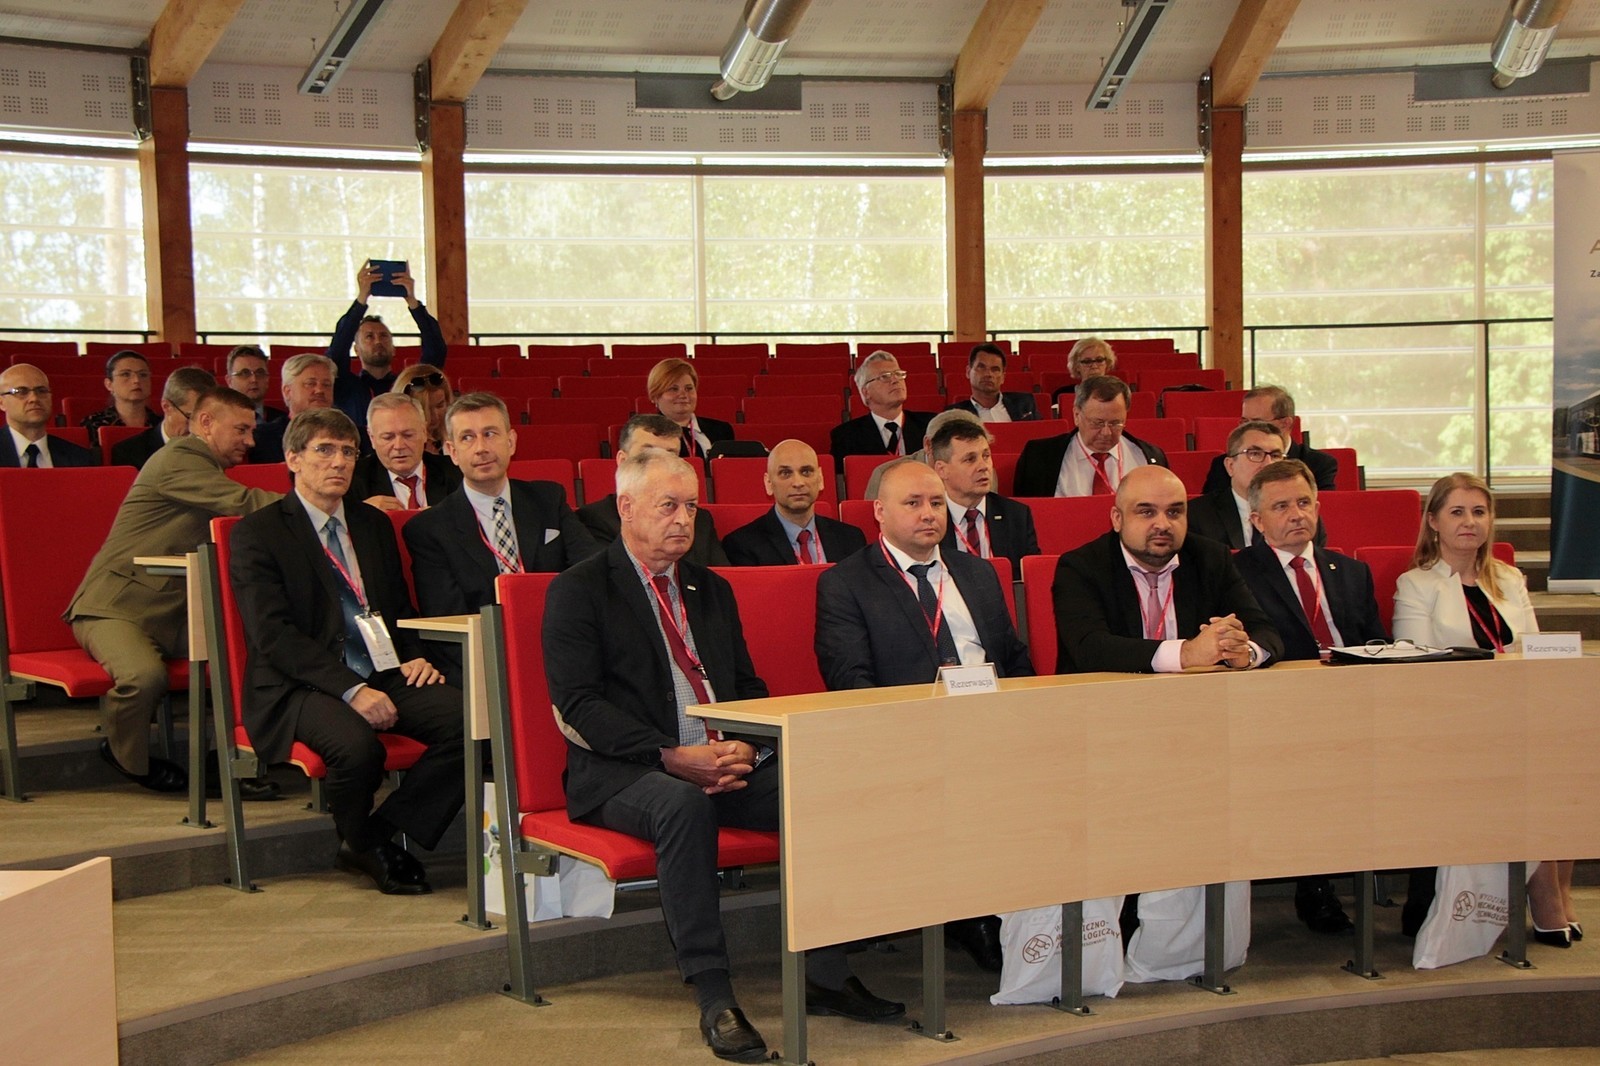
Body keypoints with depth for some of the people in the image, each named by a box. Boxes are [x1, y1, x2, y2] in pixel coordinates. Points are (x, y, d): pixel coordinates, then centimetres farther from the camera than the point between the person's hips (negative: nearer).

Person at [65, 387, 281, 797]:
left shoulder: (205, 469, 20)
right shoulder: (178, 459, -11)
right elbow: (243, 503, -23)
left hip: (175, 611, 8)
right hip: (116, 605, -8)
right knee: (144, 674, -35)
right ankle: (129, 759, -3)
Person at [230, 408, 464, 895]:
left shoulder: (374, 523, 19)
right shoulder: (258, 533, 0)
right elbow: (274, 636, -11)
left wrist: (415, 656, 2)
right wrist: (350, 690, -22)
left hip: (385, 675, 6)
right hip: (300, 687, -5)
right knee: (357, 746, -36)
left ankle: (385, 830, -7)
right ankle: (362, 843, -2)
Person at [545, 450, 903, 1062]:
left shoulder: (712, 588, 21)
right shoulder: (578, 592, 1)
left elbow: (748, 686, 18)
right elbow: (578, 705, -10)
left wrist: (746, 747, -6)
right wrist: (670, 757, -21)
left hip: (726, 764, 6)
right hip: (622, 772, -5)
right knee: (683, 803, -38)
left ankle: (825, 975, -13)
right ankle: (714, 999, -32)